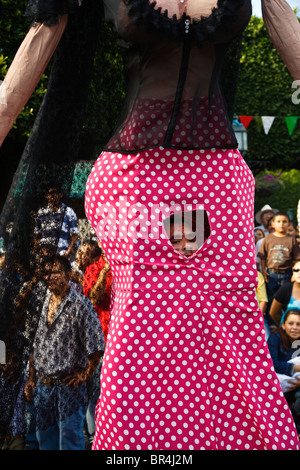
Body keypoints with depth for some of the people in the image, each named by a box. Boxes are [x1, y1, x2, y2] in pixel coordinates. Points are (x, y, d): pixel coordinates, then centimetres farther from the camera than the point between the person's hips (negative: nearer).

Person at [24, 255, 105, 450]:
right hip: (42, 385, 6)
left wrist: (86, 374, -8)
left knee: (70, 441, -1)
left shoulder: (80, 305, -8)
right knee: (45, 439, 14)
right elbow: (35, 346, 15)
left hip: (69, 385, -6)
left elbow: (96, 345, -9)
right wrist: (32, 379, 13)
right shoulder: (43, 304, 11)